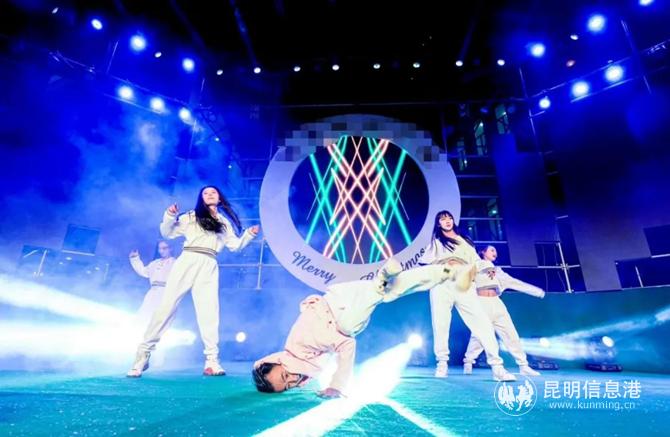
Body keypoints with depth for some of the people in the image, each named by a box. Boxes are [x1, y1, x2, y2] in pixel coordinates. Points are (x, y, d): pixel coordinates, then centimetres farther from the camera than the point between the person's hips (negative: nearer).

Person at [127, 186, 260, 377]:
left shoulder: (225, 223, 22)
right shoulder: (191, 216, 15)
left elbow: (235, 245, 19)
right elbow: (167, 233, 12)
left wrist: (249, 234, 7)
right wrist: (169, 216, -4)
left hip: (209, 267, 1)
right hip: (187, 261, -1)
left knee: (209, 312, -7)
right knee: (167, 305, -4)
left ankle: (211, 360, -6)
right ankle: (144, 352, 8)